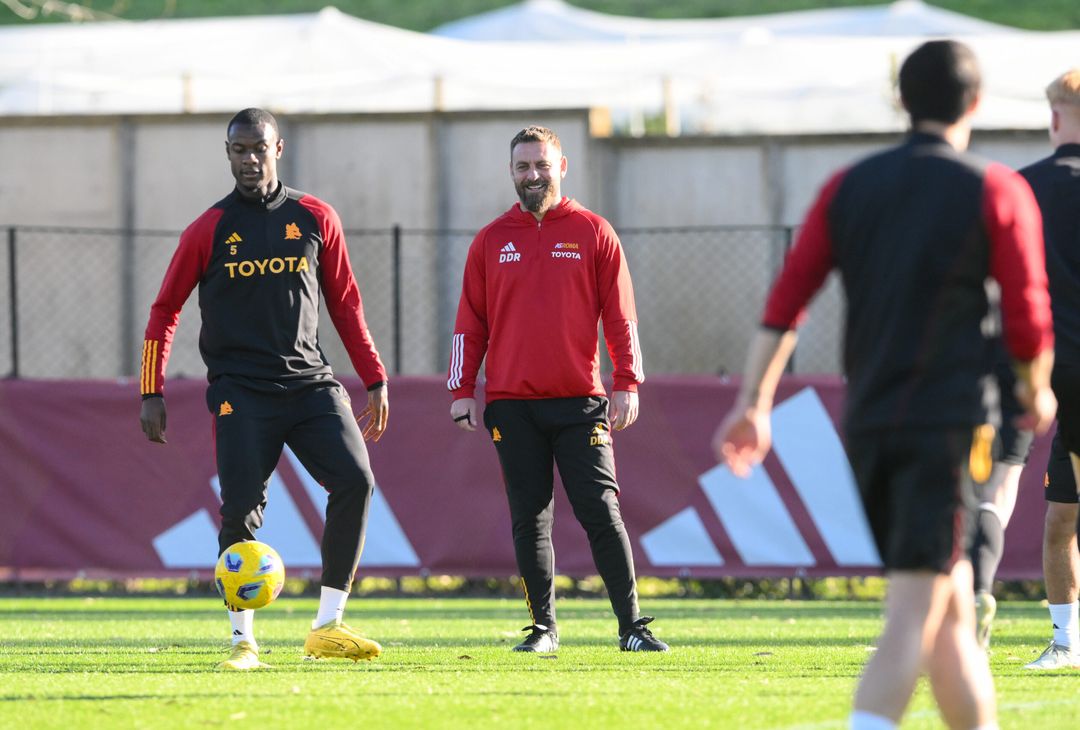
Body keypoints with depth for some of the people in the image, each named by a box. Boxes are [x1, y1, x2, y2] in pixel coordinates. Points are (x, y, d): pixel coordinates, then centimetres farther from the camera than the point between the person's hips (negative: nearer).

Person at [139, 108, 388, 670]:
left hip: (309, 381, 2)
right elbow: (165, 309, 8)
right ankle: (242, 640, 3)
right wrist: (152, 393, 2)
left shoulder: (315, 219, 8)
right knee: (241, 512, -11)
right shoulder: (209, 231, 2)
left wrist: (374, 380, 12)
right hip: (241, 391, -2)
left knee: (355, 481, -15)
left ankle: (327, 626, -7)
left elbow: (344, 303, 15)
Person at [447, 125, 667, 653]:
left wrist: (628, 383, -3)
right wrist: (462, 390, 4)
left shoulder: (593, 233, 6)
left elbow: (620, 315, 5)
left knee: (601, 512, -6)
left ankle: (632, 626, -4)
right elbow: (470, 323, 12)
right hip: (512, 406, 2)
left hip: (579, 401, -2)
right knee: (529, 520, 4)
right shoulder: (491, 241, 11)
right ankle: (543, 626, 11)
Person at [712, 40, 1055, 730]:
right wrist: (1036, 391, 18)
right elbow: (1028, 319, -1)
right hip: (946, 422, -5)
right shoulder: (997, 192, -2)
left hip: (866, 423, 5)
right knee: (914, 619, -12)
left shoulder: (850, 187, 10)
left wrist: (754, 404, 8)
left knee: (951, 610, 17)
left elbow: (785, 302, 5)